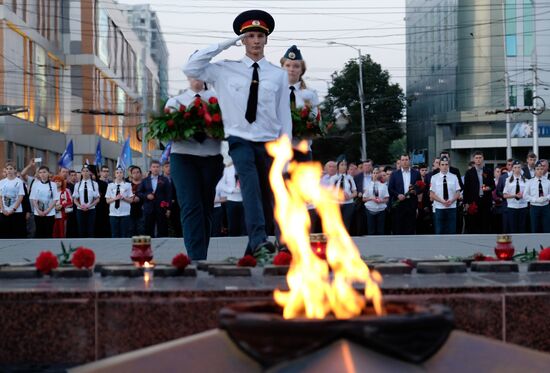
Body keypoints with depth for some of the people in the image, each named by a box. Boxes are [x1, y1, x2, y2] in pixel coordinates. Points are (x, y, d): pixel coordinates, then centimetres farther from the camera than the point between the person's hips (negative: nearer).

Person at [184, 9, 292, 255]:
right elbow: (190, 69, 0)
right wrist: (223, 45, -4)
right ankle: (259, 240, -35)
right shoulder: (226, 70, 6)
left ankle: (253, 250, 14)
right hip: (240, 140, -2)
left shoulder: (279, 75, 6)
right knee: (250, 183, -26)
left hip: (269, 143, 2)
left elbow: (285, 117, 6)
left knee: (267, 197, 3)